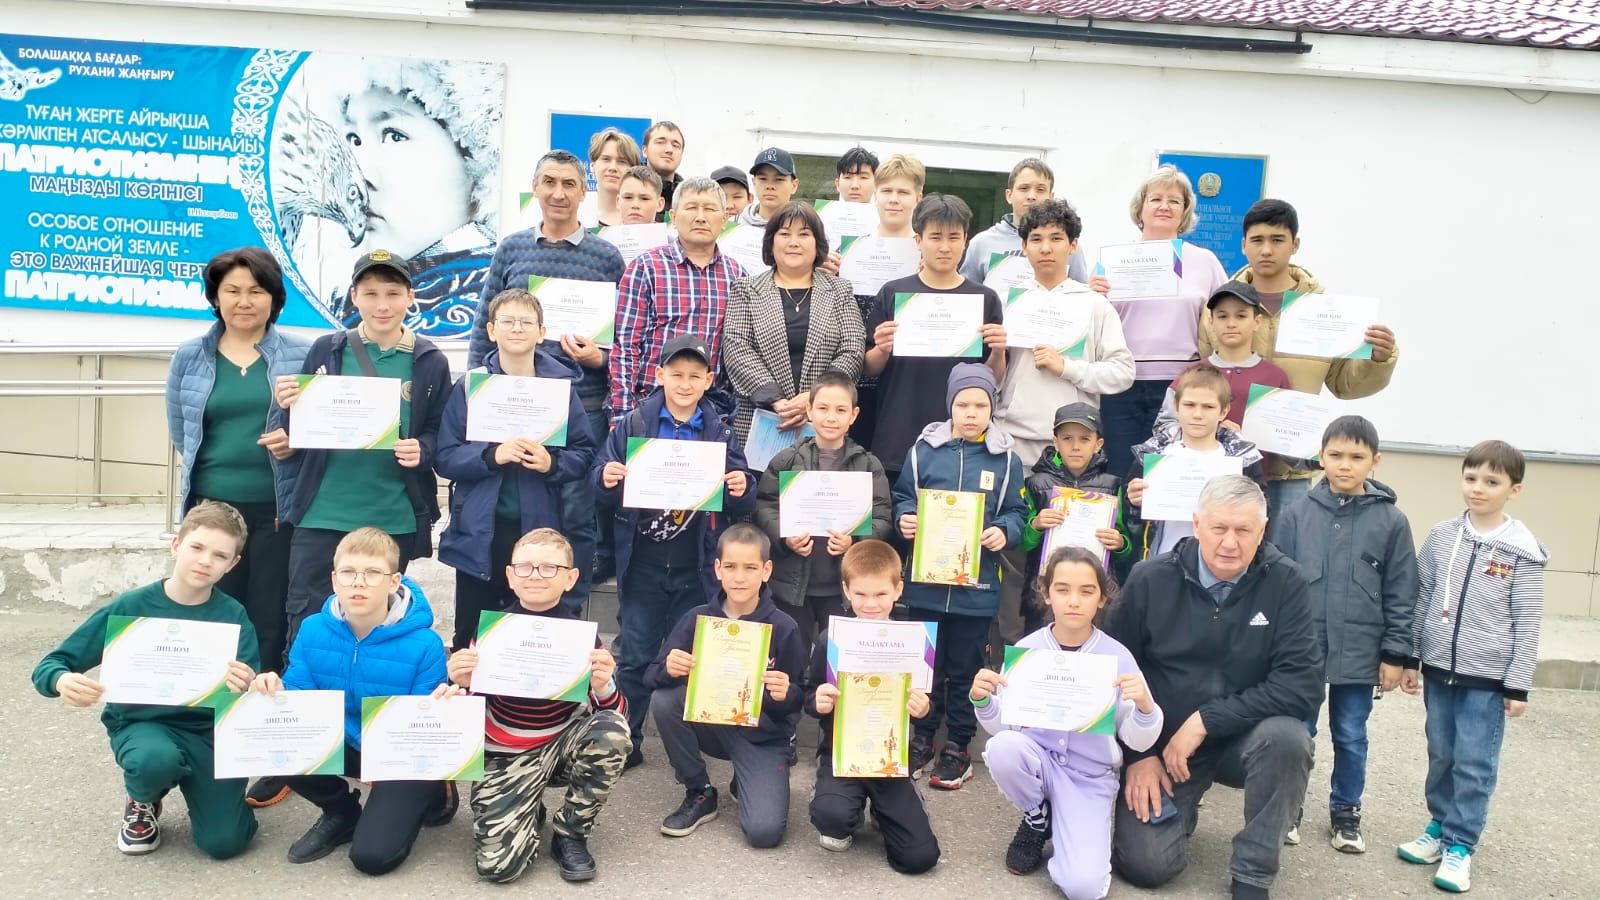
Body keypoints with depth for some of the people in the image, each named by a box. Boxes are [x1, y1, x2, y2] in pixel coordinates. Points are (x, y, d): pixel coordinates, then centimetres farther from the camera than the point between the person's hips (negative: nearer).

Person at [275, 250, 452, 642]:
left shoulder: (430, 363, 1)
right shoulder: (325, 350, 2)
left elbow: (440, 437, 5)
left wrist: (422, 450, -16)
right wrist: (289, 409, -15)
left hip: (394, 520, 0)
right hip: (322, 514, 0)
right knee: (306, 619, 2)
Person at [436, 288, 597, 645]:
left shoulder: (561, 385, 0)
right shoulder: (470, 385, 0)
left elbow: (584, 455, 0)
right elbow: (446, 458, -4)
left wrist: (552, 462, -19)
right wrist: (492, 455, -20)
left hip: (538, 529, 0)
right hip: (479, 533, 0)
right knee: (472, 639, 11)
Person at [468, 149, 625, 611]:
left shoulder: (606, 256, 3)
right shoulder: (511, 248, 9)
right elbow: (484, 326, 11)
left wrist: (600, 358, -15)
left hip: (582, 408, -2)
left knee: (575, 515, 2)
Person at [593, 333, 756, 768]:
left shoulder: (721, 431, 1)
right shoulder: (633, 424, -1)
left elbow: (740, 505, 0)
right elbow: (602, 489, -1)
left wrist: (741, 491, -22)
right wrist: (606, 480, -22)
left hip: (695, 567, 1)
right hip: (642, 563, -1)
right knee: (635, 656, 8)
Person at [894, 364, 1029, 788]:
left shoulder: (1006, 459, 1)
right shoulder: (924, 450, 2)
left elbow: (1016, 513, 3)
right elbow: (903, 498, 8)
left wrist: (1004, 533, -17)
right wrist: (905, 519, -12)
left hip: (977, 583, -1)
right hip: (926, 578, 1)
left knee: (965, 669, 8)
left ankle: (958, 746, 22)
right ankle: (922, 737, 28)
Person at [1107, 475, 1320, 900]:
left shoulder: (1284, 582, -12)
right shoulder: (1151, 579, -10)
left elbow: (1304, 684, -19)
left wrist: (1206, 721, -23)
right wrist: (1137, 755, -7)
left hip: (1243, 739, 0)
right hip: (1160, 744, 0)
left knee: (1287, 736, -33)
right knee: (1147, 863, -16)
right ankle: (1178, 807, 20)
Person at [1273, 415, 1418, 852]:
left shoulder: (1392, 521, -4)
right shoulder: (1297, 514, -3)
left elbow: (1401, 595, 0)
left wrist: (1395, 654, -2)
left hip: (1360, 654, 0)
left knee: (1351, 737, 14)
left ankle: (1346, 812, 31)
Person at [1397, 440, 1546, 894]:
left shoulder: (1522, 550, -7)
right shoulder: (1440, 537, 1)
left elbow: (1528, 623, -5)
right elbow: (1421, 600, 7)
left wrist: (1518, 685, -7)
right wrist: (1410, 658, 7)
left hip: (1488, 677, -3)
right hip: (1439, 669, 3)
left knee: (1475, 765, 3)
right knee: (1441, 756, 14)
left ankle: (1460, 845, 15)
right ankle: (1439, 826, 29)